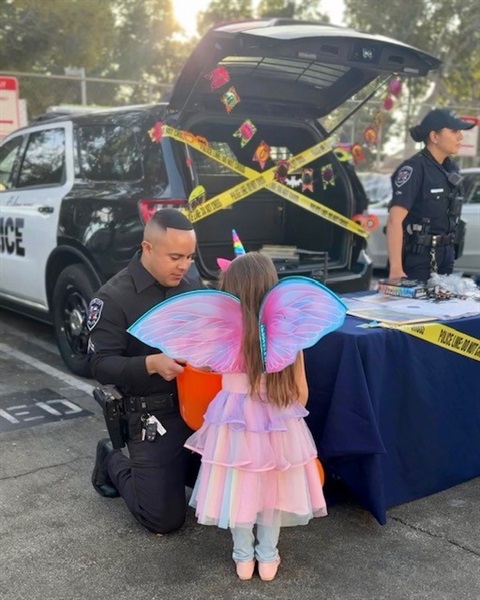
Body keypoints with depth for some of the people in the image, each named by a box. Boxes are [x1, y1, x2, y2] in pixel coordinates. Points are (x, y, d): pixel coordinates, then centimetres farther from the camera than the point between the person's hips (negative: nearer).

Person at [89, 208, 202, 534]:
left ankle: (171, 467, 34)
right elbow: (101, 364, -17)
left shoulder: (191, 278, 0)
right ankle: (112, 461, 26)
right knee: (165, 519, 2)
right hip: (153, 417, -5)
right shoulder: (114, 297, -15)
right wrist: (151, 364, -32)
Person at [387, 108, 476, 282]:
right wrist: (396, 269, -31)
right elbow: (394, 220, -24)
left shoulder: (451, 168, 8)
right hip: (417, 259, -7)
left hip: (445, 255, 8)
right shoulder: (414, 168, -16)